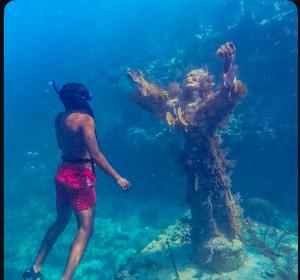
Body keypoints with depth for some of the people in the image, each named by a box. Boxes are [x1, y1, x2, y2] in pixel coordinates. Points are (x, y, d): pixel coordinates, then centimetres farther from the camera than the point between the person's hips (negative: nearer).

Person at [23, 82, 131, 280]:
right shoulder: (85, 119, -17)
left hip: (62, 172, 8)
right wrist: (117, 177, -19)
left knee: (61, 220, 24)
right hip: (80, 175, -8)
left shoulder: (59, 118, 4)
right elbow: (95, 155, -23)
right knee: (85, 229, 2)